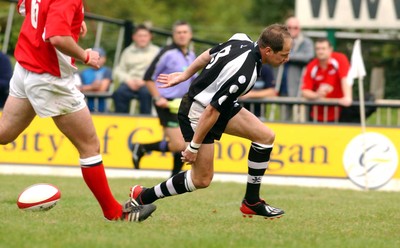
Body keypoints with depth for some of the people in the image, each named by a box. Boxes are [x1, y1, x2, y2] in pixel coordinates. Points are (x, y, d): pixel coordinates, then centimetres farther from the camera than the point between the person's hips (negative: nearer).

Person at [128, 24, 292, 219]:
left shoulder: (243, 40, -10)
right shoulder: (244, 74, -34)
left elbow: (207, 56, 7)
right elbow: (211, 111, -29)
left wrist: (185, 75, 21)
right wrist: (194, 146, -20)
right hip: (197, 113, -10)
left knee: (266, 136, 3)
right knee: (202, 179, -2)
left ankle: (252, 202, 13)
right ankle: (142, 198, 16)